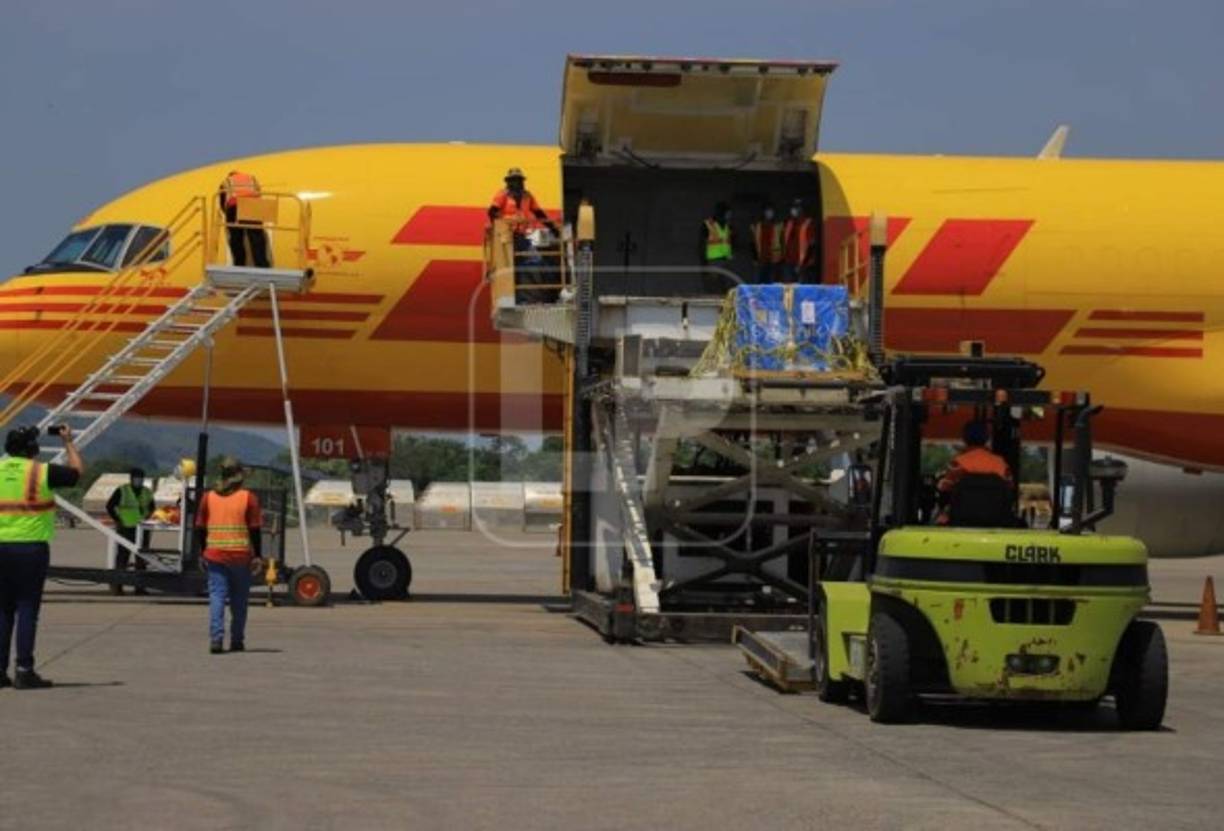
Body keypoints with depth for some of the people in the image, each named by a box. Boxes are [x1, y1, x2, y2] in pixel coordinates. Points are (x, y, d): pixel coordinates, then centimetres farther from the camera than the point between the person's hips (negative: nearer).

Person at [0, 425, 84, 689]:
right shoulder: (43, 472, -6)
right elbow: (78, 470, 8)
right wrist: (68, 443, 20)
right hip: (31, 547, -4)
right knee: (27, 608, -1)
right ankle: (24, 671, -4)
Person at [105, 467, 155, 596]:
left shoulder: (147, 493, 11)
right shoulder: (122, 491, -4)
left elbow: (151, 508, 25)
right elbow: (109, 506, -2)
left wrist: (147, 518, 8)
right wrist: (117, 520, -6)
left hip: (141, 530, 5)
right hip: (125, 529, -5)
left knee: (141, 558, 7)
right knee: (122, 556, -6)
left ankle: (140, 586, 13)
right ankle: (117, 586, -3)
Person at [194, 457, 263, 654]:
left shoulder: (208, 497, 5)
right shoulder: (248, 498, -3)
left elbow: (200, 528, 7)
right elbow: (255, 530, -5)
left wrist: (203, 553, 16)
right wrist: (257, 556, 0)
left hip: (215, 555, 1)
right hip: (241, 555, -1)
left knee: (217, 596, 0)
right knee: (238, 600, 11)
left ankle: (216, 639, -14)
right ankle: (237, 641, 16)